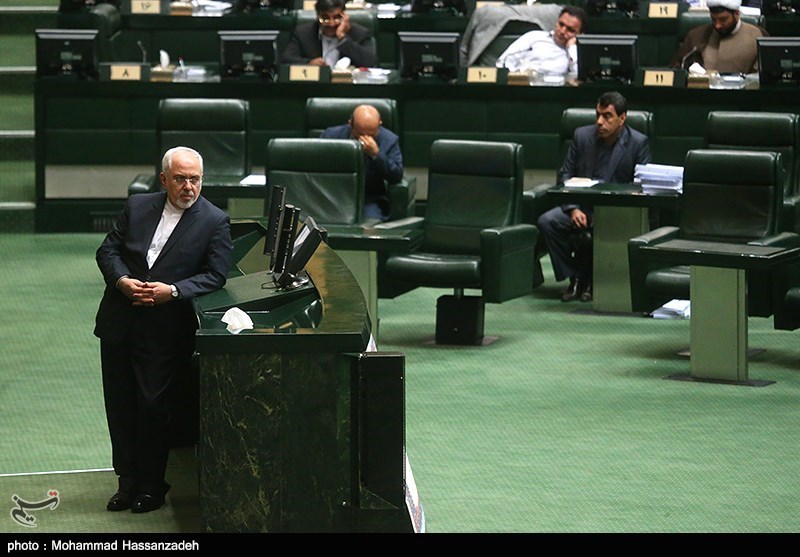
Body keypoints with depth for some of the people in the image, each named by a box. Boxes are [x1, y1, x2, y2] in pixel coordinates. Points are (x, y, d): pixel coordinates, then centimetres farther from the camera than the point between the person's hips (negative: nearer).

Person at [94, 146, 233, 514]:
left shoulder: (215, 221, -3)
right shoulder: (137, 207, 8)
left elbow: (216, 276, -7)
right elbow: (108, 250, 9)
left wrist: (172, 290, -18)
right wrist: (121, 280, -10)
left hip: (165, 330, -4)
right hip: (119, 323, 4)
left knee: (154, 406, -3)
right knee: (120, 404, 9)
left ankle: (151, 484, 13)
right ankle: (127, 480, 21)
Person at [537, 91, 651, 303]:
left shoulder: (639, 143, -3)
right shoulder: (582, 135, 5)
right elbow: (565, 174, 7)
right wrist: (573, 209, -10)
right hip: (581, 205, 3)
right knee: (547, 221, -23)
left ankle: (589, 279, -11)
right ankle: (573, 278, -10)